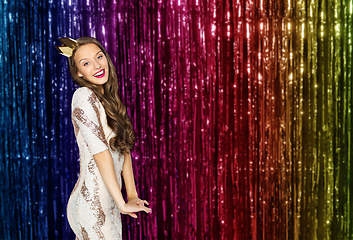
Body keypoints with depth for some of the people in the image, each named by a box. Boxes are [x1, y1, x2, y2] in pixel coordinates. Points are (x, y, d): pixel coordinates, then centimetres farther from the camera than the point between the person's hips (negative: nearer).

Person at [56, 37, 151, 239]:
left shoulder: (109, 99, 11)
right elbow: (100, 152, -19)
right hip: (91, 205, -8)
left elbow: (124, 149, 7)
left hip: (108, 204, 8)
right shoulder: (84, 96, -14)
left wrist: (132, 195, 1)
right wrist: (122, 204, -18)